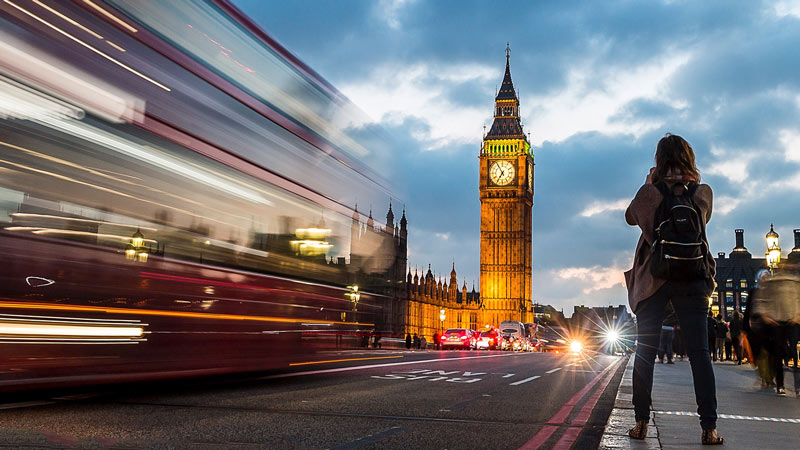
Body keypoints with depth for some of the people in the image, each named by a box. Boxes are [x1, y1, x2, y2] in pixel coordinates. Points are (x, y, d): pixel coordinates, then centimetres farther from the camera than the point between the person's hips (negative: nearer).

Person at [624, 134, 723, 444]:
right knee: (699, 352, 2)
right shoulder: (703, 192, 1)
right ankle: (709, 427, -2)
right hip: (692, 279, 1)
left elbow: (631, 217, 15)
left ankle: (641, 422, 5)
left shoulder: (650, 192, -3)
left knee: (645, 352, 5)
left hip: (653, 279, -1)